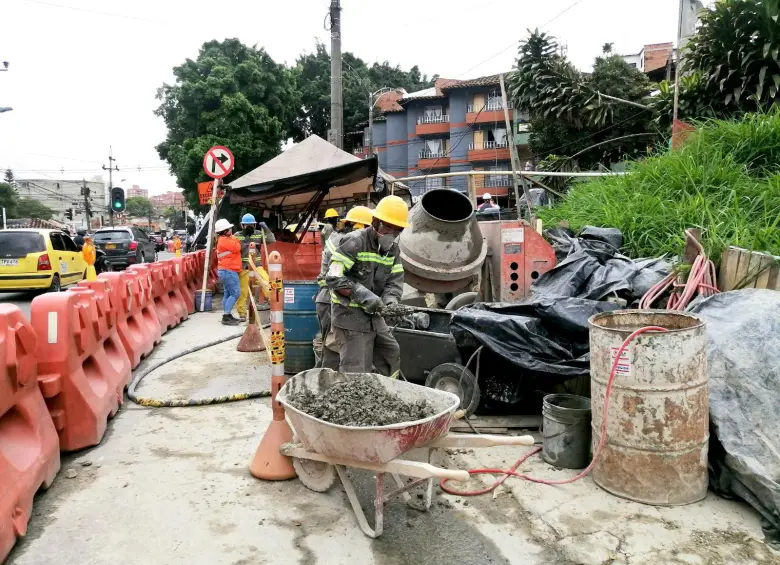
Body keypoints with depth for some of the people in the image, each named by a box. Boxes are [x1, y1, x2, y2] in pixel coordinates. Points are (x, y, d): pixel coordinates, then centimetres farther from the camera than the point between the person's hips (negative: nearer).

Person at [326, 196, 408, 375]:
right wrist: (362, 294, -30)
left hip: (374, 317, 8)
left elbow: (395, 281, 3)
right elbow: (333, 278, -22)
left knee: (393, 360, 17)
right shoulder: (354, 242, -16)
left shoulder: (393, 250, 8)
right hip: (350, 316, -8)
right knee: (356, 374, -7)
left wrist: (389, 301, -18)